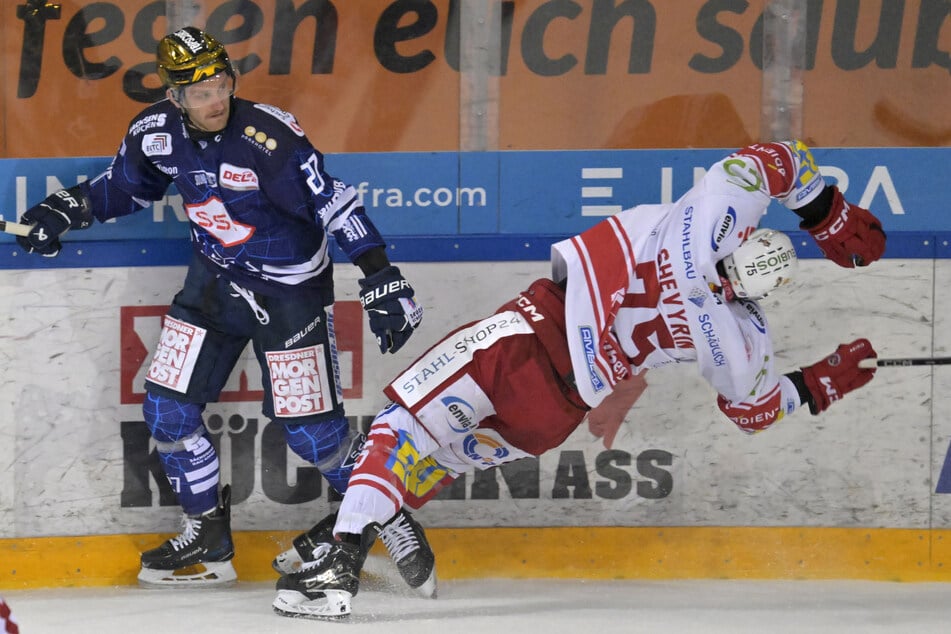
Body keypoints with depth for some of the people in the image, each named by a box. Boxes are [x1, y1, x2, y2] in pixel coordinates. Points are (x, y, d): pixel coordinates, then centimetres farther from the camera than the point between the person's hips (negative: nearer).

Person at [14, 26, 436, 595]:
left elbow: (334, 203, -23)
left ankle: (392, 522, 15)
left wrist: (381, 280, -25)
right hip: (216, 280, 6)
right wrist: (67, 210, -2)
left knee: (313, 431, -7)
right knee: (168, 409, 1)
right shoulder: (156, 134, -10)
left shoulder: (270, 138, -28)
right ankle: (208, 540, 18)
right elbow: (126, 186, 12)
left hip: (289, 288, -6)